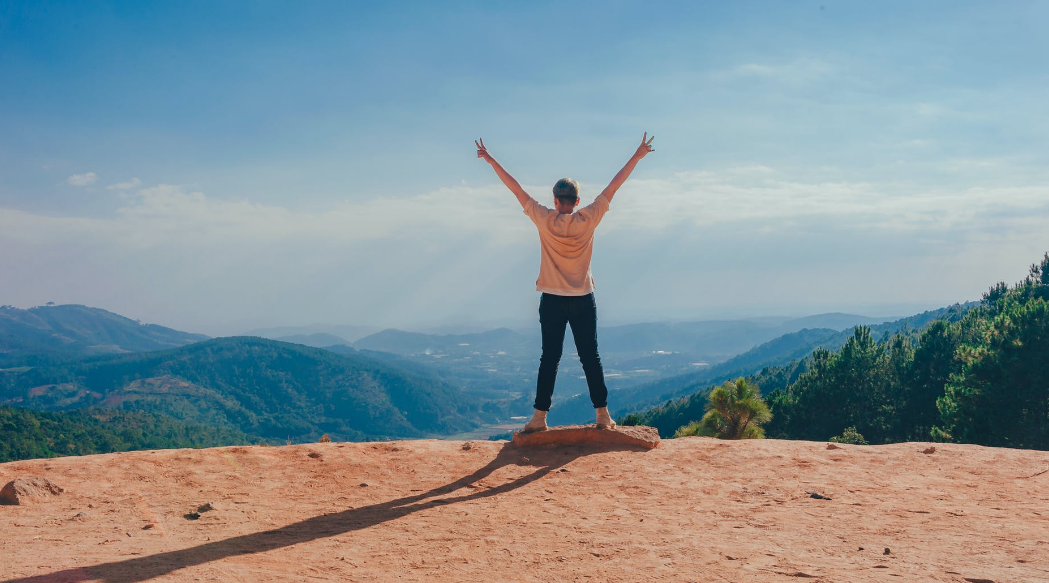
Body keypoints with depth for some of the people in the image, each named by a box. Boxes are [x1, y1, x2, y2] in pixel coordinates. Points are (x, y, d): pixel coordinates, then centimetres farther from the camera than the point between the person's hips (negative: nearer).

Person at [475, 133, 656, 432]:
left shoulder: (545, 220, -7)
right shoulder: (588, 219, -5)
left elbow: (516, 189, -1)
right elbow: (613, 186, 1)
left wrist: (491, 160, 6)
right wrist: (637, 157, 8)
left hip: (552, 300, 0)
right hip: (583, 299, 0)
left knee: (549, 358, 4)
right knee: (590, 357, 5)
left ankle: (540, 416, 4)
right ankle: (603, 414, 6)